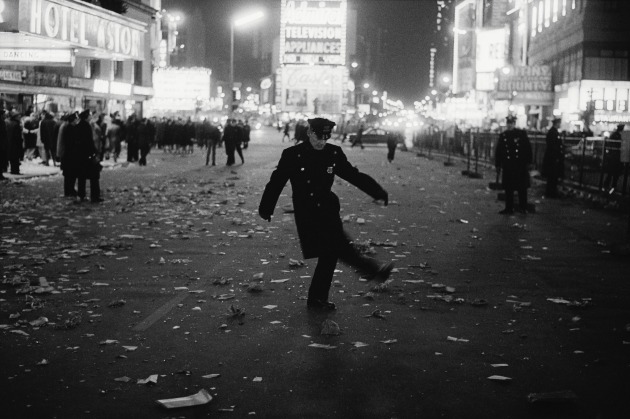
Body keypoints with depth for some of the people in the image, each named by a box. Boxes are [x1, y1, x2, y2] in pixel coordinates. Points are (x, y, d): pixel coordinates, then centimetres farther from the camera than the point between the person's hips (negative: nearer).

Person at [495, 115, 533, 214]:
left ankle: (523, 207, 11)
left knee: (522, 187, 2)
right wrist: (498, 164, 5)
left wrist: (528, 162, -2)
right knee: (508, 188, 5)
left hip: (521, 165, -2)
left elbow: (528, 148, 1)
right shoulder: (503, 135, 7)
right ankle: (509, 208, 12)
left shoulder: (522, 134, 1)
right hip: (507, 165, 2)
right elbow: (498, 151, 9)